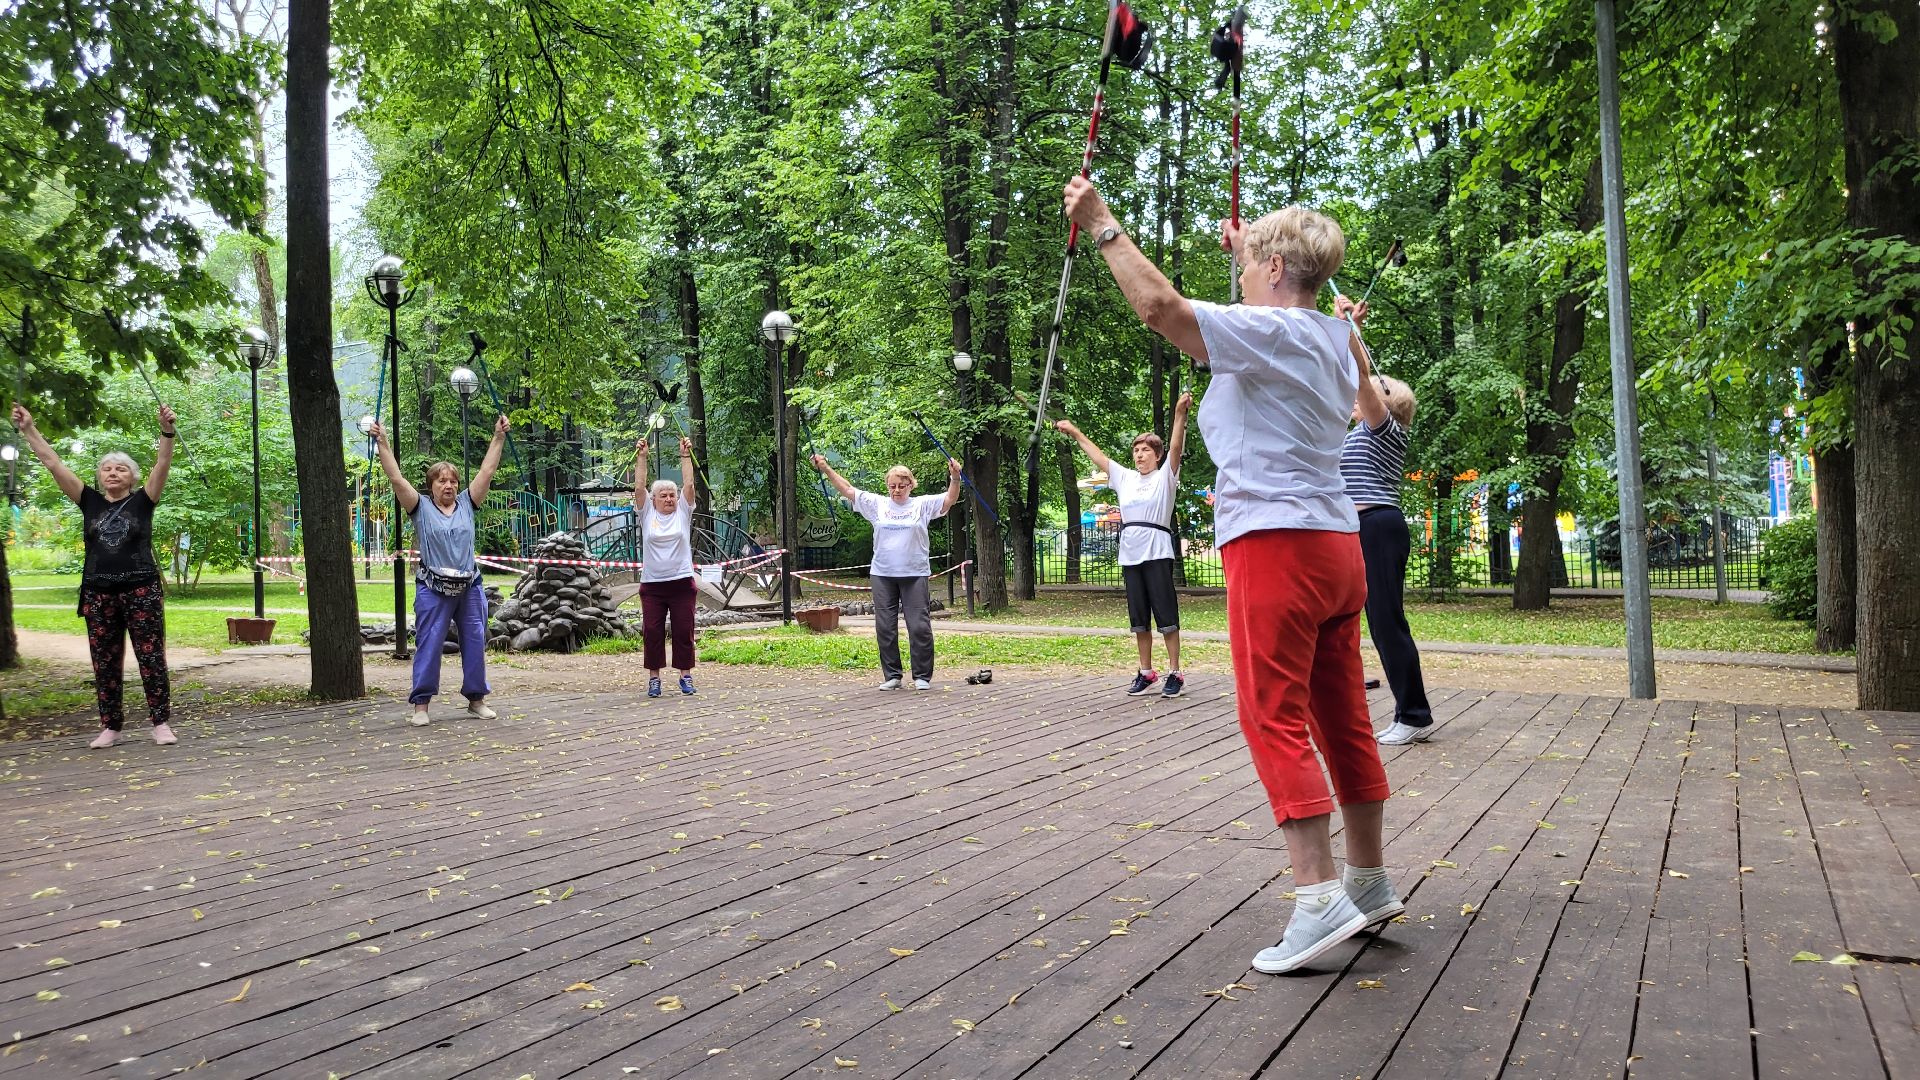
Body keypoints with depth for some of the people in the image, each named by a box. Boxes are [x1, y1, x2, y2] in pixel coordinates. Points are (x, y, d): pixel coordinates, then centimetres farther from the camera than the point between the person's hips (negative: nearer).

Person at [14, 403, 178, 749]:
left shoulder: (142, 501, 3)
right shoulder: (90, 502, 10)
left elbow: (162, 464, -9)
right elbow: (53, 464, 7)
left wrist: (167, 431, -24)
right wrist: (28, 429, 3)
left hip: (142, 590, -3)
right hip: (98, 593, 3)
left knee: (151, 657, -1)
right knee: (105, 663, 6)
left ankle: (161, 722, 4)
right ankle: (110, 726, 13)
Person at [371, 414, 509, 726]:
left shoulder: (466, 504, 9)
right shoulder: (421, 508, 2)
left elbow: (487, 471, 6)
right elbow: (396, 478, -6)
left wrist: (499, 438, 3)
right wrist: (382, 444, -10)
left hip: (470, 587, 3)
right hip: (433, 589, -3)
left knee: (475, 643, 7)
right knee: (429, 645, -3)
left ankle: (476, 699, 19)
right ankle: (421, 705, 2)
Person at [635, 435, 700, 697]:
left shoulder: (683, 512, 6)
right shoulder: (647, 514, 6)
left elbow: (689, 484, -2)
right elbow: (639, 487, -2)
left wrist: (686, 456, -5)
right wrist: (641, 458, -5)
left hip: (681, 582, 0)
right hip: (652, 584, 0)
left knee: (684, 630, 3)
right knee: (652, 631, 1)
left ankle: (685, 674, 13)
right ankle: (654, 676, 10)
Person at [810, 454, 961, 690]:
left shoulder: (922, 504, 4)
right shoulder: (877, 504, 9)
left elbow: (950, 499, -6)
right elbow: (848, 490, 8)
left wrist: (955, 478, -23)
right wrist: (826, 469, 2)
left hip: (914, 575, -2)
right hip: (882, 575, 2)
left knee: (919, 627, -3)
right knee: (885, 628, 5)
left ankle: (922, 676, 7)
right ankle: (891, 676, 15)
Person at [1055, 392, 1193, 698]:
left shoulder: (1165, 476, 2)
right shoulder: (1125, 478, 16)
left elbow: (1176, 447, -13)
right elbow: (1097, 456, 23)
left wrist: (1180, 412, -26)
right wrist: (1075, 432, 24)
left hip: (1158, 554, -5)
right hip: (1130, 555, 5)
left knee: (1166, 616, -5)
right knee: (1139, 619, 9)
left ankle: (1174, 673, 0)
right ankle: (1146, 672, 17)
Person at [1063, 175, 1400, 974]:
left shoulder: (1272, 332, -11)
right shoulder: (1331, 337, 15)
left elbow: (1160, 307, -22)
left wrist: (1103, 225, -11)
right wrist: (1244, 251, 44)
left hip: (1277, 542, -9)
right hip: (1336, 544, 9)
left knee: (1275, 718, -9)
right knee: (1342, 718, 13)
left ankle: (1319, 896, -12)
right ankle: (1371, 883, 22)